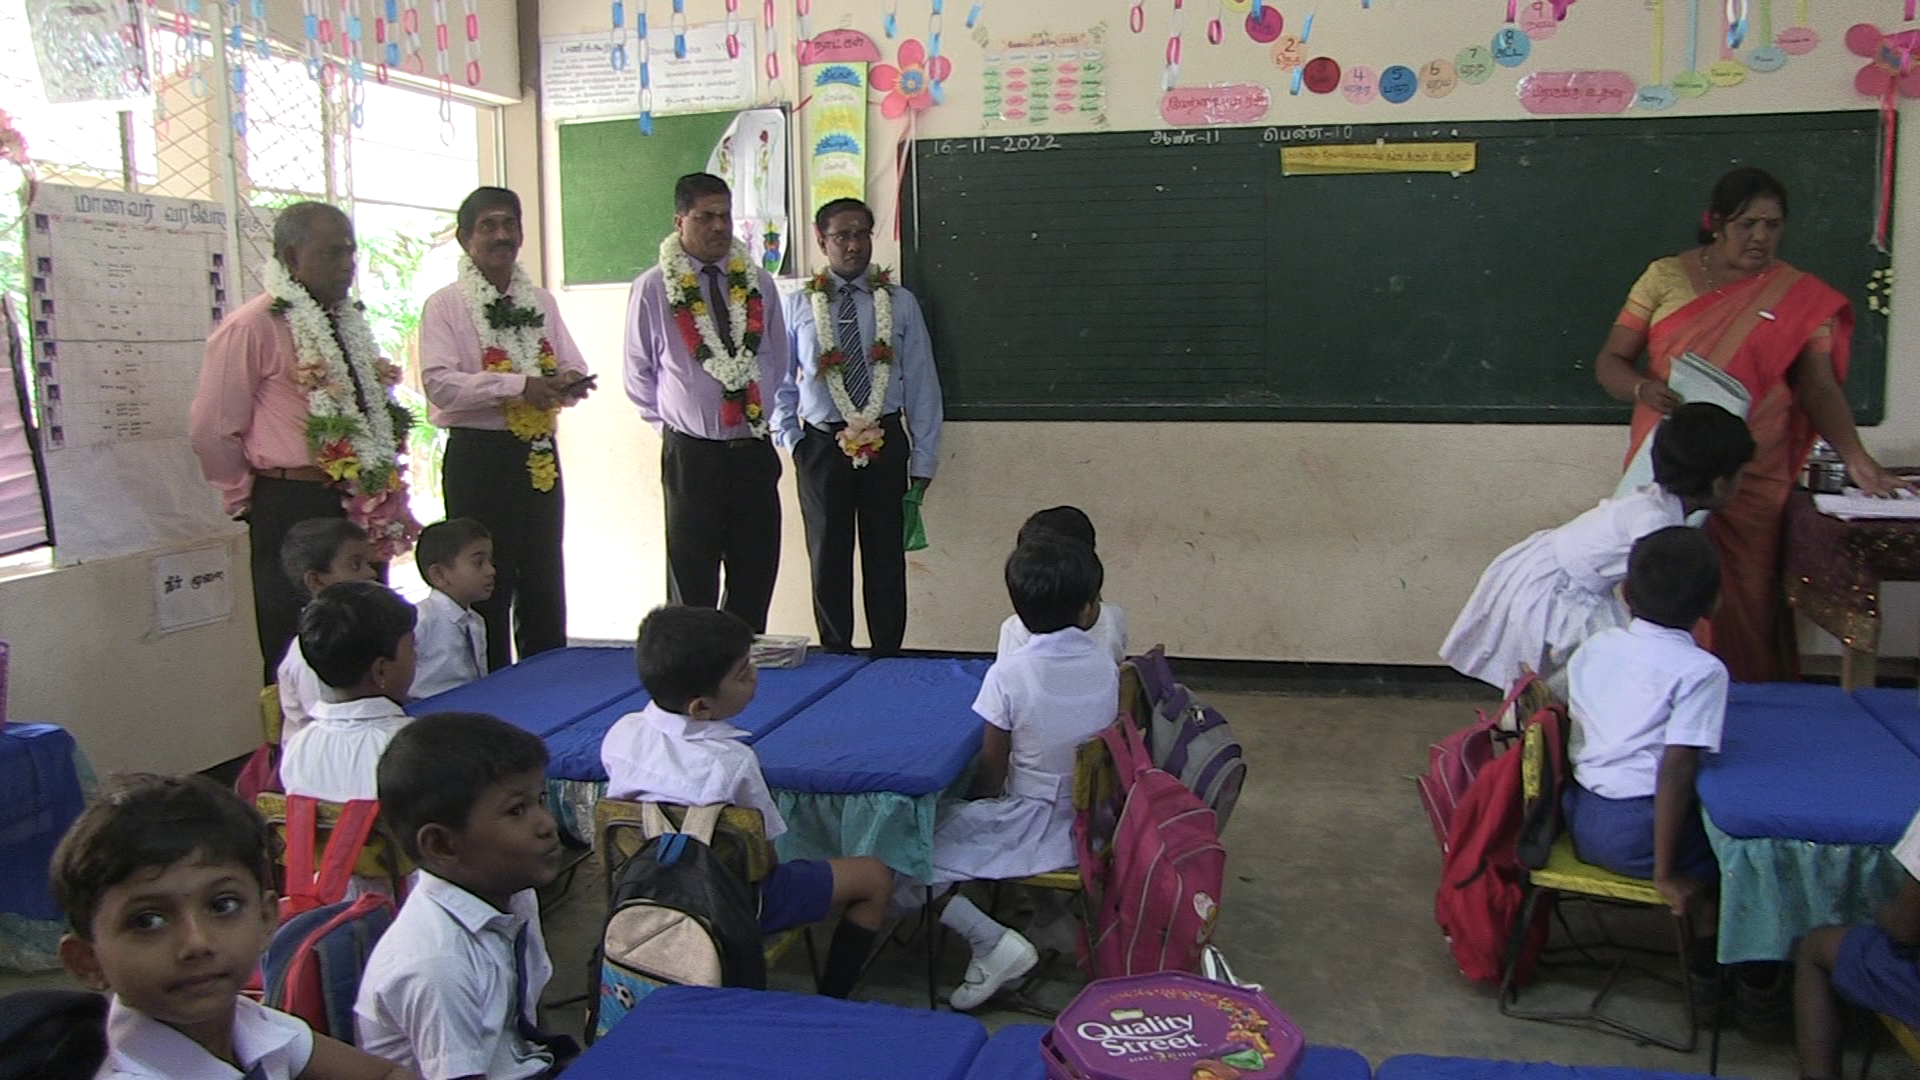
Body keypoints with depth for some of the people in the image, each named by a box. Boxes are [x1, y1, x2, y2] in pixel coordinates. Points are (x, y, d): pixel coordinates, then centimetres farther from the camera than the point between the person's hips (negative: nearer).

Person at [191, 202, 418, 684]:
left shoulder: (350, 323, 13)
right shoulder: (250, 327, -12)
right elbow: (211, 431, -12)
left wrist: (383, 485, 14)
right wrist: (250, 501, -4)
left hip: (362, 512, 8)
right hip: (294, 513, -7)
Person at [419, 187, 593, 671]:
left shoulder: (542, 303, 13)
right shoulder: (445, 305, -3)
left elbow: (575, 368, 9)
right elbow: (439, 382, -15)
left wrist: (568, 382, -16)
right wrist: (519, 385, -23)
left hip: (539, 456, 5)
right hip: (478, 457, -5)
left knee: (544, 581, 12)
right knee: (486, 586, 0)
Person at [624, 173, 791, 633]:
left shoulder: (758, 283, 5)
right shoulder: (653, 289, -5)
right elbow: (638, 374, 5)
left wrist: (759, 410, 11)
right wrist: (671, 420, 6)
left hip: (754, 452, 3)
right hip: (690, 453, -3)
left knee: (756, 581, 8)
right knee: (692, 586, 4)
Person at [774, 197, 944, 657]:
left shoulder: (900, 304, 3)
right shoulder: (798, 306, 4)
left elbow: (922, 383, 3)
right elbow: (780, 381, 10)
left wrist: (923, 460, 0)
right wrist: (791, 439, -1)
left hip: (885, 445, 0)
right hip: (821, 446, 0)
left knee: (886, 558, 5)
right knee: (828, 558, 8)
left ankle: (887, 658, 16)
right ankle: (835, 657, 21)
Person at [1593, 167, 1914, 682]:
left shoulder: (1800, 297, 5)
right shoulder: (1665, 277, 5)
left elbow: (1818, 385, -1)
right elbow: (1610, 362, 5)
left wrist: (1856, 458, -16)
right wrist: (1644, 390, -17)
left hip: (1753, 479, 0)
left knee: (1745, 604, -1)